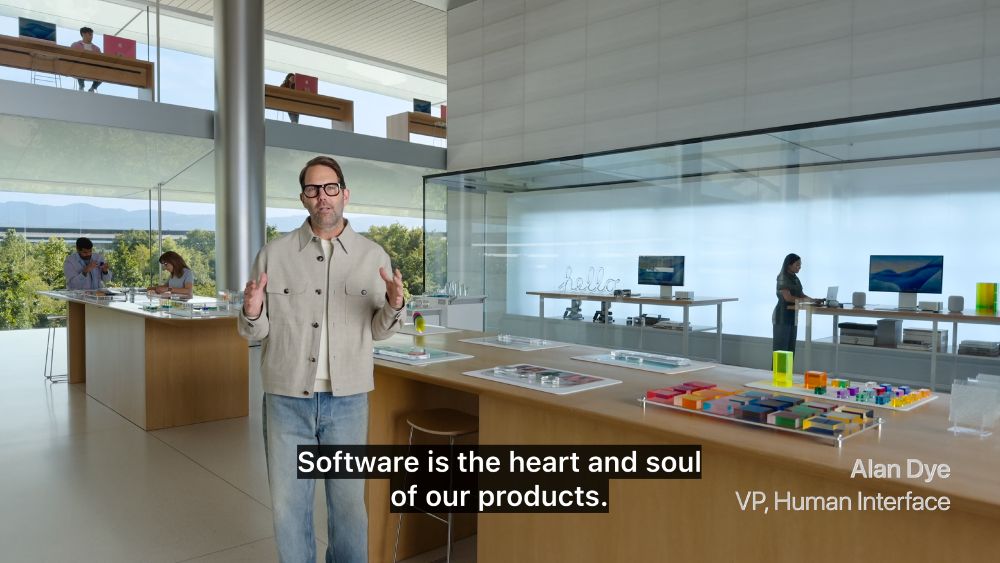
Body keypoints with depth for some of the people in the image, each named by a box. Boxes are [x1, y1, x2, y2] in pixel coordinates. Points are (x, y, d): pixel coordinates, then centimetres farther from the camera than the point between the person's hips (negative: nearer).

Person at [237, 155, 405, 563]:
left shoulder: (373, 256, 0)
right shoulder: (274, 254, -2)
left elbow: (378, 331, 2)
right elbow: (256, 332, 1)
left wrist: (393, 306, -19)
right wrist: (252, 313, -21)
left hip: (347, 400, 0)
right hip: (286, 399, 0)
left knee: (348, 501, 12)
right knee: (289, 504, 13)